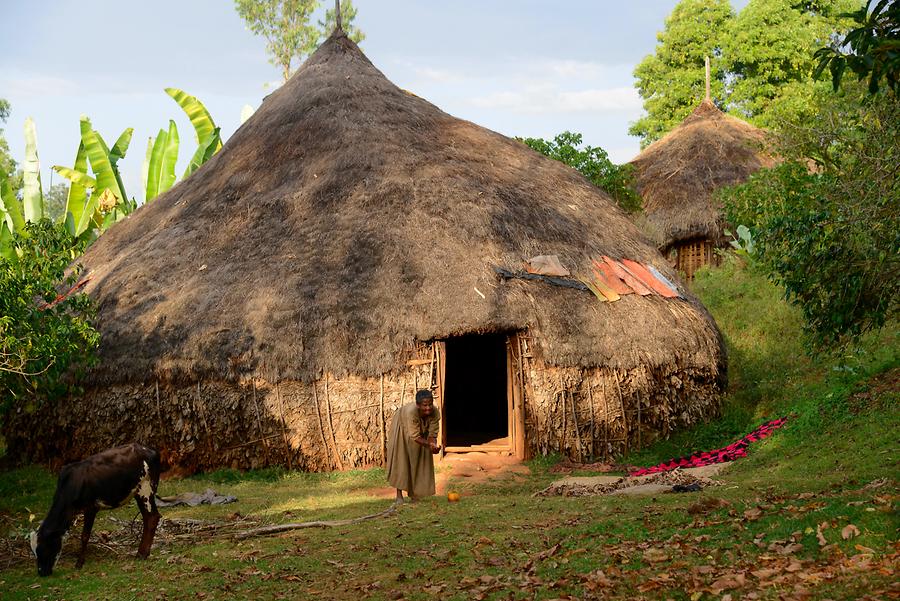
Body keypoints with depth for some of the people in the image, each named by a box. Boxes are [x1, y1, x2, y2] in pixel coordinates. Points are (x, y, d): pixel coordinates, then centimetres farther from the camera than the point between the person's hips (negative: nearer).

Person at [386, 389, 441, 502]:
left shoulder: (435, 413, -32)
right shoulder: (411, 412, -45)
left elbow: (432, 433, -25)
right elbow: (415, 436, -40)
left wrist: (434, 445, -46)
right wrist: (429, 445, -53)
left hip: (421, 430, 4)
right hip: (402, 427, -4)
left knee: (420, 460, 4)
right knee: (401, 460, -8)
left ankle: (413, 493, 16)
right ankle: (399, 495, -2)